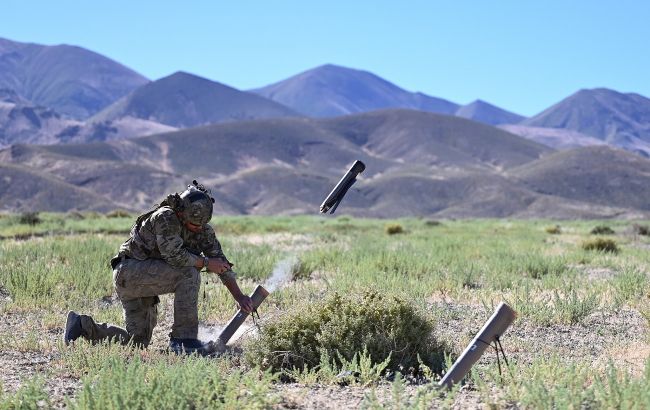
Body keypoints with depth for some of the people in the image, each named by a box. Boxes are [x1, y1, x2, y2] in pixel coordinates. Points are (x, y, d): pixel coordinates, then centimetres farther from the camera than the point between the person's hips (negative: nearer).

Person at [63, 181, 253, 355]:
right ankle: (183, 338, -22)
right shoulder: (165, 218, -21)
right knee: (188, 273, -26)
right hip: (130, 270, -9)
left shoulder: (203, 229, 2)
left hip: (144, 281, 9)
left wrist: (240, 296, -3)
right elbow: (176, 256, -29)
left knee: (138, 342, 6)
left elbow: (221, 262, 3)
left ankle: (83, 325, 17)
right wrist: (206, 263, -17)